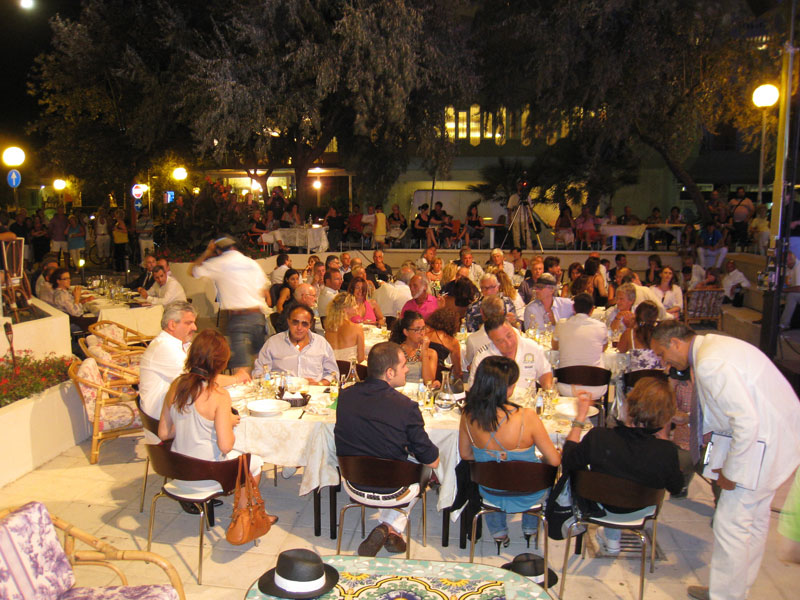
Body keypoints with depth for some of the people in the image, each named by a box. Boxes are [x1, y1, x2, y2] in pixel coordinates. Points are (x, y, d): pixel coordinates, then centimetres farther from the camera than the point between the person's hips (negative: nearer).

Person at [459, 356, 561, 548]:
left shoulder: (468, 415, -20)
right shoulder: (526, 417, -31)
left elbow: (465, 454, -3)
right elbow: (554, 460, -20)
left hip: (491, 494, 2)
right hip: (527, 495, -2)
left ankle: (498, 533, 49)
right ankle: (530, 528, 51)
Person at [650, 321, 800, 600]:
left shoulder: (710, 364, -26)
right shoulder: (711, 345, 6)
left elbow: (747, 420, -29)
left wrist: (730, 473, -18)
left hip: (763, 444, -11)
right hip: (777, 434, 11)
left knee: (730, 524, -1)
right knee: (754, 519, 21)